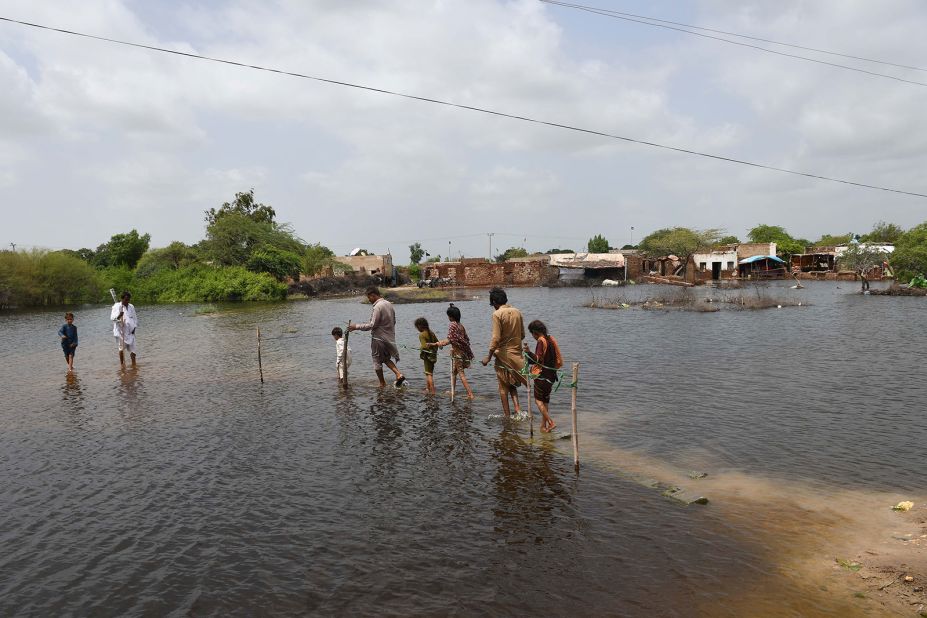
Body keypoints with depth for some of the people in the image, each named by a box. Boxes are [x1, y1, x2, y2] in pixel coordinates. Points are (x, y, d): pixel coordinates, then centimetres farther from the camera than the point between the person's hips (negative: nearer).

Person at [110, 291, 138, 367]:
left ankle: (134, 364, 8)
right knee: (122, 347, -1)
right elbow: (112, 317, -14)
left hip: (130, 331, 4)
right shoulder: (117, 306, -4)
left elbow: (135, 318, 17)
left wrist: (134, 327, 4)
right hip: (121, 331, -4)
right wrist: (118, 316, -35)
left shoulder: (131, 306, 11)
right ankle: (122, 364, 10)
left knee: (132, 347, 2)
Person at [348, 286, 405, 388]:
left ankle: (382, 384, 16)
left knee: (377, 361, 8)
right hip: (389, 338, 8)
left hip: (379, 338, -8)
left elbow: (372, 325, -23)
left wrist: (356, 326, -16)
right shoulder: (389, 304, 6)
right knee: (386, 359, 22)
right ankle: (399, 374, 4)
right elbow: (393, 321, 14)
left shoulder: (378, 307, -21)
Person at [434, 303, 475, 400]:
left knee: (461, 374, -5)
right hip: (463, 351, 8)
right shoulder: (461, 326, 9)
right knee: (453, 372, 20)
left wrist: (440, 343, -9)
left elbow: (450, 340, -19)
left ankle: (470, 394, -8)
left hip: (457, 352, -8)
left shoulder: (452, 325, -13)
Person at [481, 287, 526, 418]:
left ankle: (507, 415, 11)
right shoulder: (517, 312, 4)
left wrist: (488, 357, -12)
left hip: (503, 354, -5)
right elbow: (522, 335, 10)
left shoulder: (497, 314, -13)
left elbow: (496, 338, -18)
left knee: (503, 386, 8)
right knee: (512, 384, 20)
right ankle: (517, 408, 2)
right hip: (517, 354, 5)